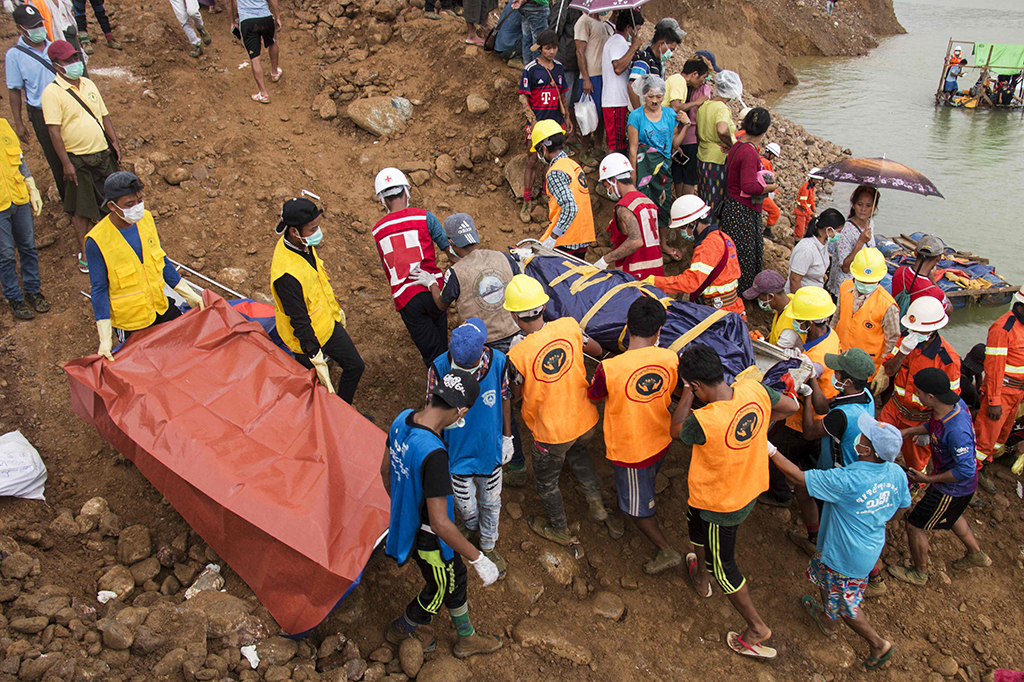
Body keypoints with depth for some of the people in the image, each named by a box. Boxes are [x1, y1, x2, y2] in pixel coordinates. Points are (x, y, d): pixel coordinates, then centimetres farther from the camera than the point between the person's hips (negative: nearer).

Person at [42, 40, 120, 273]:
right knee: (82, 208, 3)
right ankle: (84, 252, 14)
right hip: (78, 159, -6)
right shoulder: (52, 92, -13)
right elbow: (54, 131, -16)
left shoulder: (89, 85, 8)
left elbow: (104, 115, 16)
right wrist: (66, 162, -19)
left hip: (103, 152, 6)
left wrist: (114, 142, 9)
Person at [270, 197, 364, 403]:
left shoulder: (304, 245, -8)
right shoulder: (285, 272, -36)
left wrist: (335, 309, 23)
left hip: (329, 323, 9)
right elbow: (299, 321, -31)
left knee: (355, 365, 18)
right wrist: (316, 358, -26)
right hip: (308, 337, -9)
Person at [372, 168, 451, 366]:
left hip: (404, 300, 1)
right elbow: (448, 248, 0)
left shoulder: (377, 230, 6)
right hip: (432, 290, -1)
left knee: (431, 352, 11)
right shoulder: (424, 217, -3)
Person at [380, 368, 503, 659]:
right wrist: (479, 559, -23)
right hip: (428, 538, -8)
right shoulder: (433, 453, -39)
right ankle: (400, 630, 49)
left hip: (407, 518, 8)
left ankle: (467, 638, 50)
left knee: (455, 577, 28)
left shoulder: (402, 419, -13)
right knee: (440, 589, 23)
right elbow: (439, 523, -34)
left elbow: (385, 470, 4)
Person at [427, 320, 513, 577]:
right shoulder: (440, 367, -26)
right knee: (465, 504, 14)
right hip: (458, 450, -1)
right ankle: (472, 527, 52)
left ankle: (488, 545, 48)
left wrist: (507, 436, 7)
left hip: (490, 448, 2)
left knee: (491, 501, 20)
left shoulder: (498, 361, -20)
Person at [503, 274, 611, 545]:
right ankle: (596, 504, 41)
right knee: (577, 452, 38)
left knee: (546, 481, 25)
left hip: (551, 432, -4)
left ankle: (559, 530, 46)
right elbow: (597, 350, 3)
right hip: (586, 420, 4)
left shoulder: (517, 355, -29)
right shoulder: (568, 326, -18)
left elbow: (515, 395, -10)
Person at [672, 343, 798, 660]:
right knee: (694, 517, 33)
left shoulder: (705, 421, -40)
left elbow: (676, 429, -17)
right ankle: (701, 579, 57)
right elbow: (790, 406, -1)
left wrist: (688, 391, -18)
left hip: (722, 504, -8)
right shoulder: (754, 389, -21)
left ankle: (756, 627, 35)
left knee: (722, 565, 16)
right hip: (750, 487, 8)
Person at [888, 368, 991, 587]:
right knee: (950, 515, 35)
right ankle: (976, 555, 56)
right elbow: (934, 425, 7)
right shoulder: (955, 402, -14)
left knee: (914, 525, 9)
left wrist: (929, 479, -24)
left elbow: (966, 470, -34)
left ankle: (920, 573, 33)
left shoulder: (956, 430, -41)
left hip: (952, 488, -9)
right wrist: (908, 431, -4)